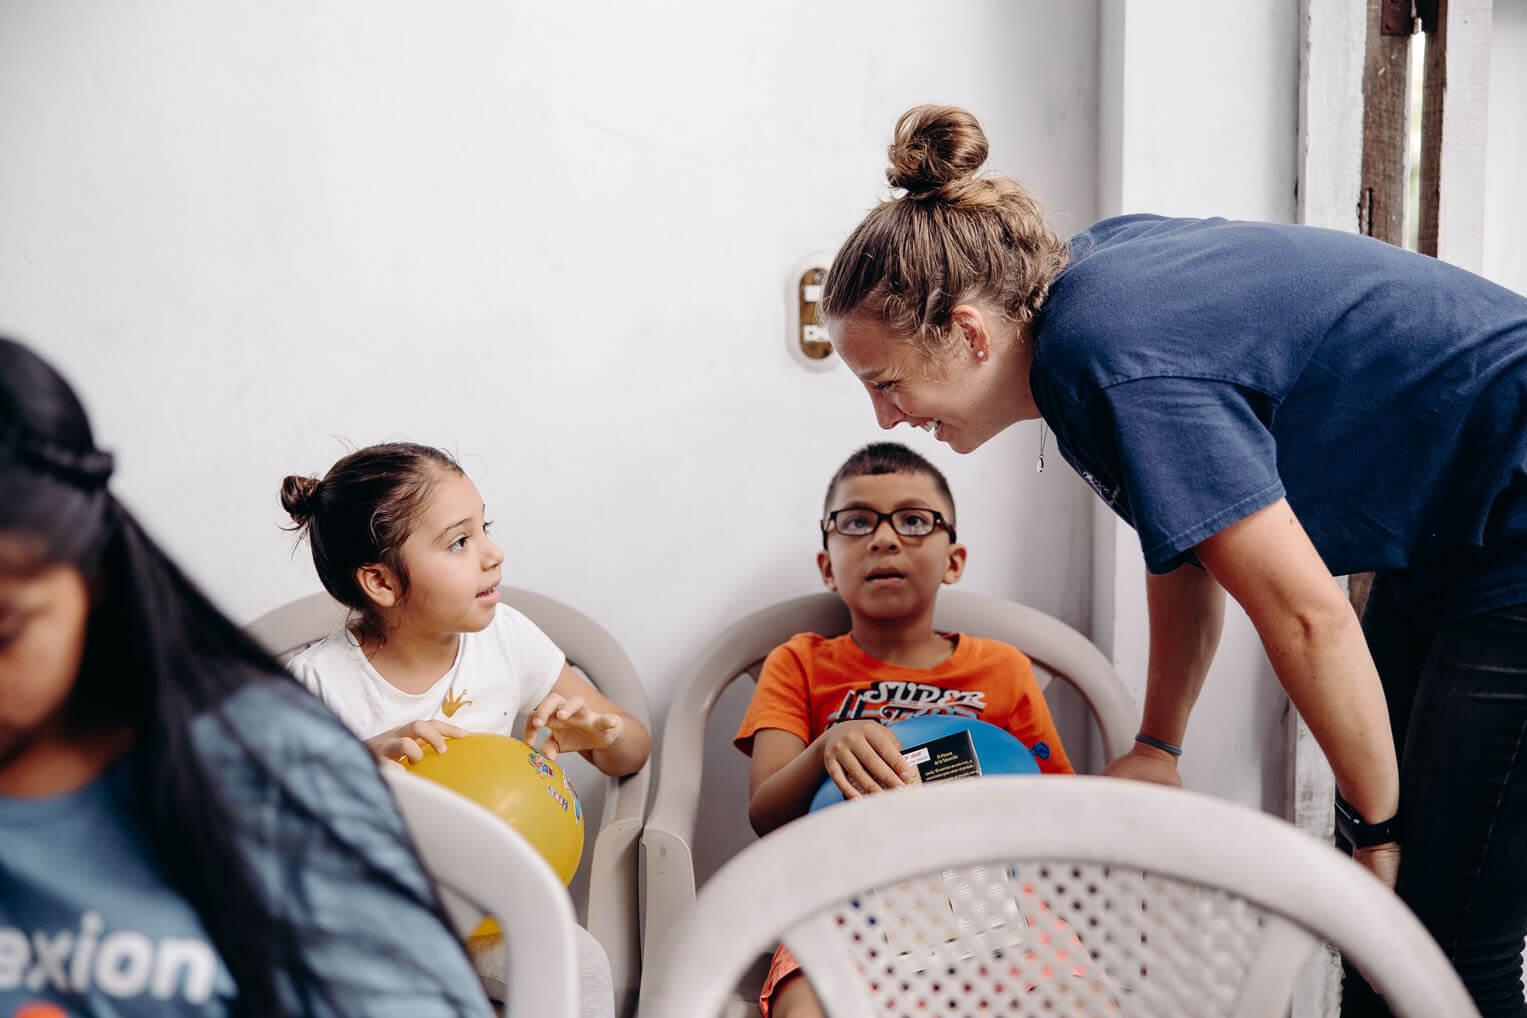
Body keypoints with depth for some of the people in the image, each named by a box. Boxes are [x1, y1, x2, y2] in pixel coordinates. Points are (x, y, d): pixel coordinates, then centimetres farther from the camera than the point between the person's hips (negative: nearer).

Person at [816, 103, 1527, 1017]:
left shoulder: (1122, 368, -30)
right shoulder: (1092, 270, -1)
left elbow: (1306, 615, -27)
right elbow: (1187, 543, 9)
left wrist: (1380, 820, -12)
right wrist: (1159, 747, 12)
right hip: (1439, 550, 9)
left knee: (1450, 941, -6)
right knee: (1379, 916, 12)